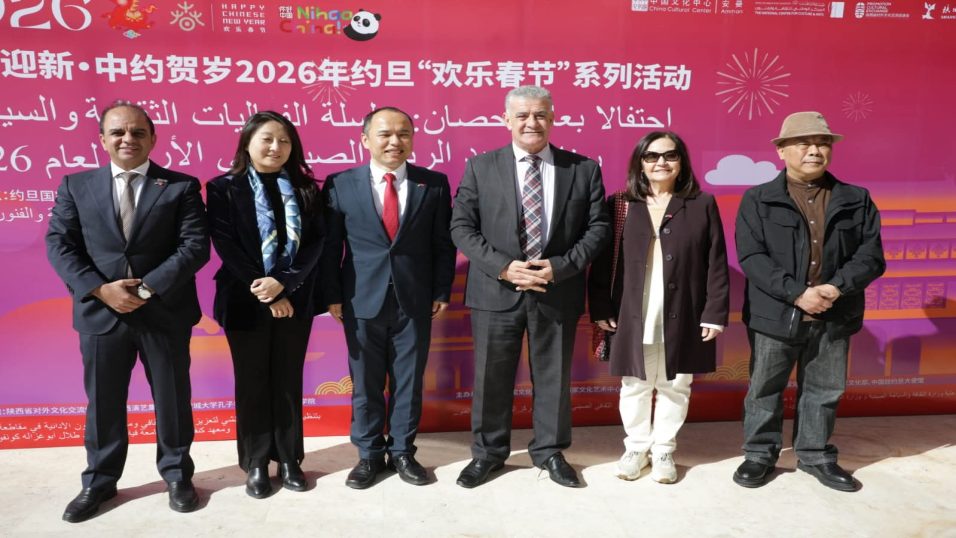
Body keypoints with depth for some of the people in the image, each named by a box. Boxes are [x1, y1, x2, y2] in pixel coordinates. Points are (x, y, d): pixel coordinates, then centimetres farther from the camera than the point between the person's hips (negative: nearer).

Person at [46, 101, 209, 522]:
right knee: (102, 403, 13)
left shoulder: (181, 186, 0)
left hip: (165, 313, -1)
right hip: (100, 313, 2)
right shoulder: (76, 185, 7)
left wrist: (148, 287, -17)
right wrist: (100, 289, -13)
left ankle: (177, 475, 28)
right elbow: (59, 245, 1)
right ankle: (99, 482, 31)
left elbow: (196, 245, -9)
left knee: (172, 399, 10)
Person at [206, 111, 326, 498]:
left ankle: (289, 459, 22)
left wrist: (284, 283, -16)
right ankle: (256, 464, 20)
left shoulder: (305, 189, 5)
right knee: (252, 383, 7)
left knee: (288, 381, 9)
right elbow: (226, 247, -9)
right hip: (246, 301, -2)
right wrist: (267, 295, -14)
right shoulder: (223, 189, -2)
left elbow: (316, 242, -2)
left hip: (294, 300, 2)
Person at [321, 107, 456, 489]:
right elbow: (330, 246, 2)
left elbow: (443, 243, 4)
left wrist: (441, 292, 1)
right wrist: (333, 295, -2)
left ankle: (402, 452, 27)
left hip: (415, 301, 1)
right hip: (362, 301, 0)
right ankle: (369, 454, 27)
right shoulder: (341, 184, 0)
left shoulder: (434, 184, 1)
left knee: (409, 382, 10)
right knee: (365, 383, 10)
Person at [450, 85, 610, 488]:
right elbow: (462, 227, -3)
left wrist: (561, 266, -14)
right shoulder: (480, 167, 1)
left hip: (558, 291, 1)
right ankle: (488, 452, 30)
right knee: (491, 377, 10)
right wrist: (503, 267, -15)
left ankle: (549, 450, 33)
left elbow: (597, 227, 1)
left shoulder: (584, 168, 3)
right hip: (496, 290, 0)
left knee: (554, 376, 13)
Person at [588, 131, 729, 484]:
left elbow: (716, 265, 0)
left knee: (674, 386, 10)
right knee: (634, 386, 11)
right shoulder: (620, 206, 3)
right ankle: (636, 447, 28)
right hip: (633, 316, 0)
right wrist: (600, 308, -3)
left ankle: (664, 450, 27)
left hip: (683, 316, 0)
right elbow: (602, 262, 2)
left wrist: (715, 313, -6)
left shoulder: (702, 205, 3)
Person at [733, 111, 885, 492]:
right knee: (764, 389, 9)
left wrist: (836, 288, -17)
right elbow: (751, 257, -11)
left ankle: (816, 455, 32)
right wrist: (796, 294, -20)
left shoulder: (856, 200, 6)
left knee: (825, 390, 14)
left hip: (834, 316, 3)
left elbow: (871, 255, 0)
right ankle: (760, 454, 26)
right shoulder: (758, 200, -2)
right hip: (775, 315, -2)